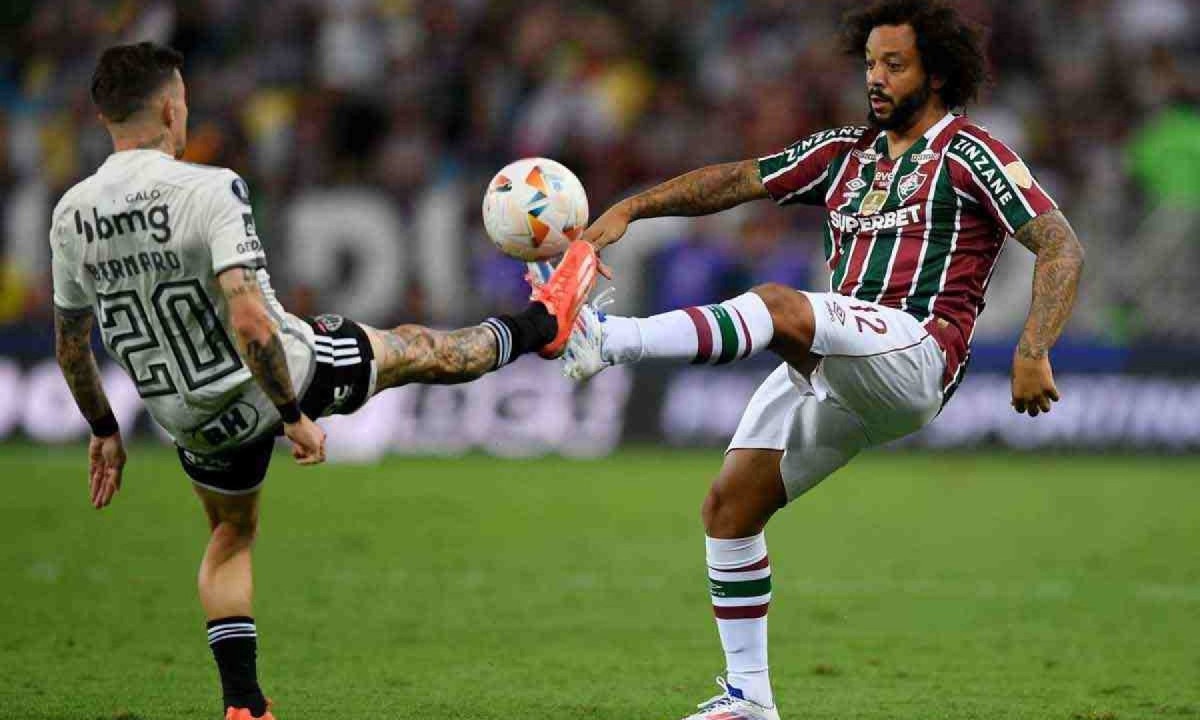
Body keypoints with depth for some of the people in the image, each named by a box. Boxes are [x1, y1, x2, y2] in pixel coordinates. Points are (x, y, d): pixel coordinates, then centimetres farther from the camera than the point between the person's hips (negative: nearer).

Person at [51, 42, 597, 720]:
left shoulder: (71, 215, -8)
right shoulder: (209, 189, -26)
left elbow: (69, 342, 5)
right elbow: (249, 320, -33)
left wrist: (104, 430, 19)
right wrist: (295, 416, -21)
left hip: (194, 421, 5)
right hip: (286, 376, -5)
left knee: (231, 536, 29)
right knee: (414, 349, 21)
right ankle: (543, 323, 46)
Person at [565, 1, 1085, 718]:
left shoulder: (966, 154, 3)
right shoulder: (847, 152, 22)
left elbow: (1062, 250, -3)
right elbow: (738, 180, 17)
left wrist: (1032, 355, -15)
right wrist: (629, 209, 4)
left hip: (914, 351, -7)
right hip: (830, 368, 8)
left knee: (777, 304, -33)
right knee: (729, 504, 0)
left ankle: (609, 339, -49)